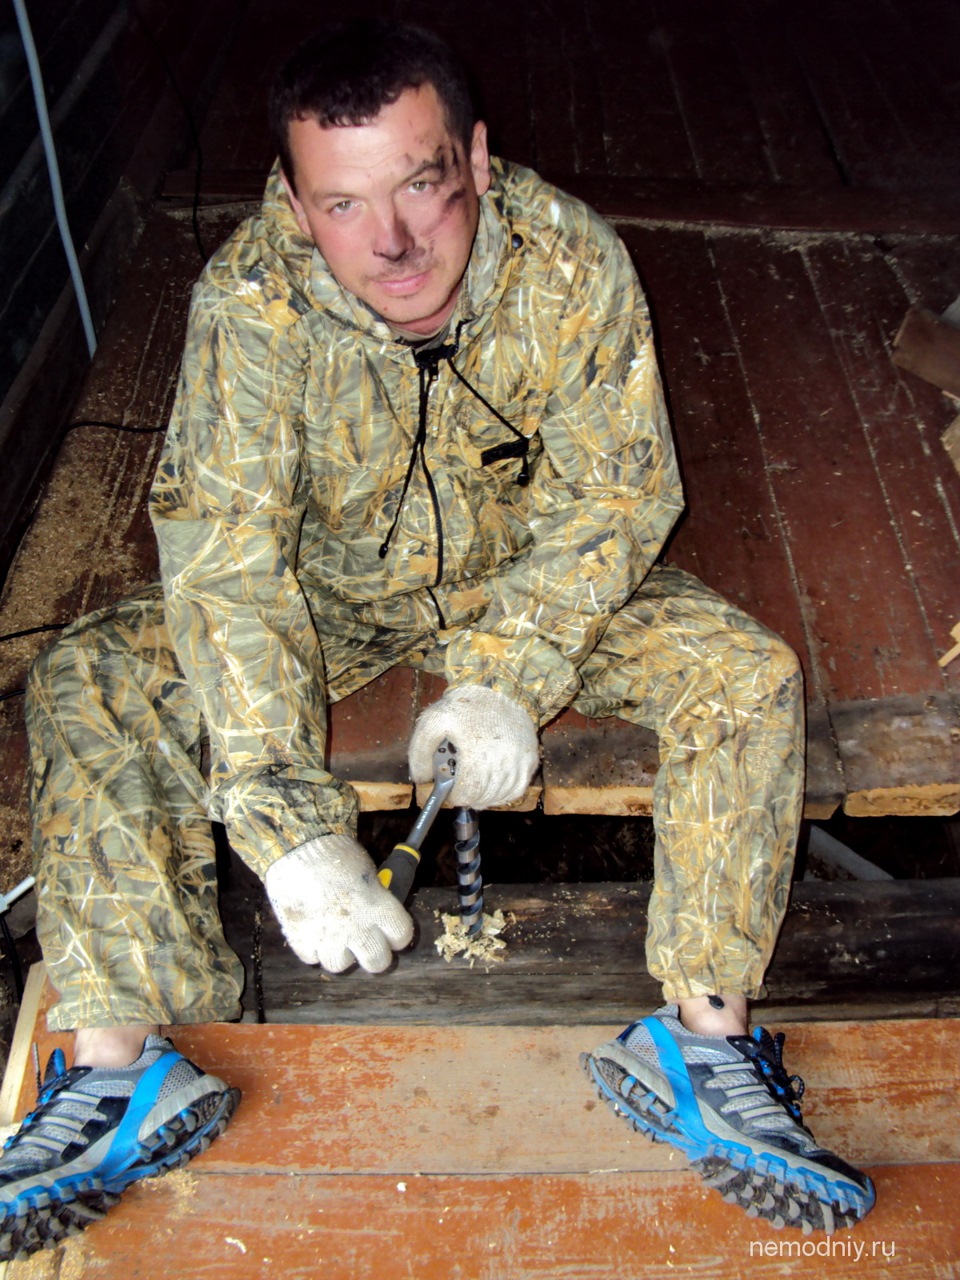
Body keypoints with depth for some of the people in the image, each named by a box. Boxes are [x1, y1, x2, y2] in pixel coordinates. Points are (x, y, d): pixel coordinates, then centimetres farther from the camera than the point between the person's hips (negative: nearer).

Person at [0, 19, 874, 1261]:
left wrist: (510, 678, -29)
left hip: (530, 577, 1)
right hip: (326, 587, 0)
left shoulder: (573, 264, -22)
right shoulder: (248, 303, -25)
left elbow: (611, 499, -15)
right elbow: (226, 563, -30)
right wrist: (290, 831, -38)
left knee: (751, 679, -19)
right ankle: (120, 1069, -12)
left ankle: (699, 1041, -13)